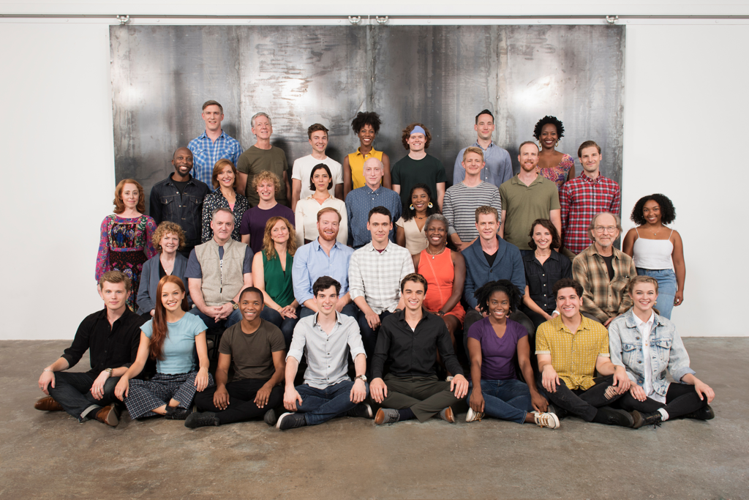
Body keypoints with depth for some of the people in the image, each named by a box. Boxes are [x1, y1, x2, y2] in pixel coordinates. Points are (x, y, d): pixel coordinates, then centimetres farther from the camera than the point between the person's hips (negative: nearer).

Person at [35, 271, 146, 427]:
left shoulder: (137, 325, -11)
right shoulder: (91, 321, 7)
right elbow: (72, 354, 10)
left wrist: (108, 372, -31)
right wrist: (50, 368, -9)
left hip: (119, 380, -5)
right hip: (93, 377, 6)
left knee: (110, 385, -39)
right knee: (48, 379, -15)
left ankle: (65, 401, -13)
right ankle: (96, 411, -30)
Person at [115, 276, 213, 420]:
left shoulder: (195, 322, 1)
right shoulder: (150, 326, 7)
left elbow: (203, 357, -8)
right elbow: (139, 362, 1)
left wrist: (203, 369, -33)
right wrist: (125, 376, -22)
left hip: (186, 381, -2)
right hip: (160, 383, 2)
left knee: (206, 378, -35)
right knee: (127, 387, -27)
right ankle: (175, 412, -33)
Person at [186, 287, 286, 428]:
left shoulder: (273, 332, 0)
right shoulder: (229, 334, 9)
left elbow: (280, 368, -6)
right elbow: (222, 368, 7)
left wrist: (268, 386, -29)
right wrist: (221, 386, -18)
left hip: (263, 384, -2)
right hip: (238, 385, 3)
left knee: (276, 395, -39)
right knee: (201, 398, -24)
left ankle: (216, 417, -28)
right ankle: (261, 412, -27)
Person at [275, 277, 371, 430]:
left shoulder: (349, 323, 0)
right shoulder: (304, 324, 1)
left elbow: (359, 353, -13)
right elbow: (293, 357, -12)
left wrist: (360, 379, -36)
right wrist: (289, 387, -31)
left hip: (340, 384, 0)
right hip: (313, 386, 1)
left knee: (363, 389, -32)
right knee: (288, 398, -30)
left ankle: (305, 418, -27)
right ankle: (354, 409, -21)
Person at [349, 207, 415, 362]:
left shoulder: (403, 254, 7)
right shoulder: (358, 256, 8)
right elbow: (356, 289, 1)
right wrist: (368, 311, -18)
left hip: (395, 309, 0)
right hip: (369, 309, 0)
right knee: (366, 326, -33)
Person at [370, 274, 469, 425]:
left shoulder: (437, 323, 8)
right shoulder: (389, 322, 7)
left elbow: (448, 356, 9)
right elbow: (379, 355, 2)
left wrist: (458, 374, -15)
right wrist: (376, 377, -20)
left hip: (428, 383, 1)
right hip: (396, 382, 0)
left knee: (459, 389, -28)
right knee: (373, 391, -34)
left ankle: (399, 414, -27)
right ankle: (437, 408, -24)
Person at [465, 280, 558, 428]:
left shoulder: (519, 330, 6)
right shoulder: (477, 329, -1)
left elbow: (524, 362, -7)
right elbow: (476, 361, -14)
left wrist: (534, 391, -26)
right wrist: (476, 390, -33)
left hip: (509, 384, 2)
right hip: (484, 382, -2)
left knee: (535, 400, -28)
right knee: (470, 395, -37)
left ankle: (482, 411, -28)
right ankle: (530, 417, -30)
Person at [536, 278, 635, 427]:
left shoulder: (599, 330, 10)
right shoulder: (545, 329, 3)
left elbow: (602, 363, 5)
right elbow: (543, 361, -5)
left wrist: (618, 369, -18)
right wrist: (546, 367, -30)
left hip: (587, 386, 3)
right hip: (561, 388, -2)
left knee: (622, 382, -23)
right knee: (545, 381, -36)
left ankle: (565, 407, -25)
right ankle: (600, 415, -23)